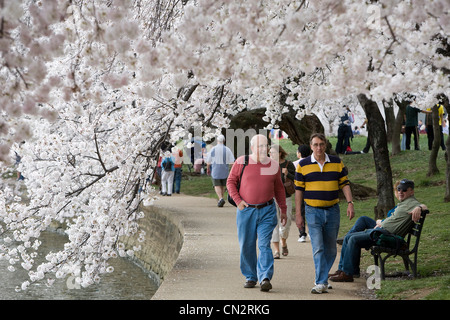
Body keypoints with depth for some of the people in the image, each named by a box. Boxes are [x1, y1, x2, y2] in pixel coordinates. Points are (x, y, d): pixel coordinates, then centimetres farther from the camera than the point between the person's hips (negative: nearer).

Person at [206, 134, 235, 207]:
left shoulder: (213, 149, -6)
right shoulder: (227, 149, -4)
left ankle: (221, 199, -22)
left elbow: (208, 161, -1)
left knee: (217, 185, -1)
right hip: (224, 171, 2)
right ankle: (220, 200, 20)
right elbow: (232, 161, -7)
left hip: (215, 170, -2)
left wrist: (208, 169, 14)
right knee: (222, 186, 16)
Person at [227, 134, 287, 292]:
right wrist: (237, 201, -7)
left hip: (267, 210, 0)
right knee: (247, 246, 6)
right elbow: (231, 181, 5)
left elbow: (279, 189, 16)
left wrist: (283, 210, 15)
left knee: (264, 244, -11)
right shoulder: (241, 162, -1)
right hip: (246, 210, 0)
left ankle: (265, 278, -17)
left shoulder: (274, 166, 6)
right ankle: (250, 277, 20)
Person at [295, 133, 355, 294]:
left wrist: (350, 203, -5)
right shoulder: (303, 165, 0)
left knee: (330, 249, 7)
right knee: (318, 248, -11)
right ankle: (321, 283, -11)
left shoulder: (336, 162, 6)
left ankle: (322, 279, 21)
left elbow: (345, 184, 9)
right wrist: (298, 214, -1)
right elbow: (298, 190, 2)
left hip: (332, 210, 3)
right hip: (313, 211, -3)